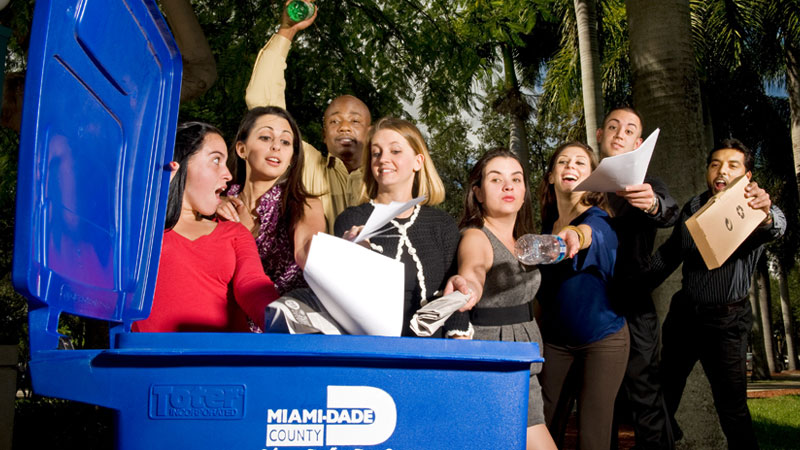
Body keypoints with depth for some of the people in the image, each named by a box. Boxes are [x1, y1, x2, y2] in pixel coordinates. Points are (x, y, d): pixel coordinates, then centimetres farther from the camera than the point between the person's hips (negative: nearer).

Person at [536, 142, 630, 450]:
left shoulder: (598, 219, -14)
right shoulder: (547, 225, 3)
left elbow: (591, 234, -41)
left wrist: (575, 237, -61)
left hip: (602, 339, -5)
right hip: (555, 339, 5)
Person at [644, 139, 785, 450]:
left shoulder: (758, 210, -10)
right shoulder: (693, 207, 4)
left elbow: (776, 227, -34)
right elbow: (669, 254, 13)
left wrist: (766, 215, -58)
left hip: (727, 319, -4)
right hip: (685, 310, 5)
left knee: (732, 406, -4)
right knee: (665, 385, 17)